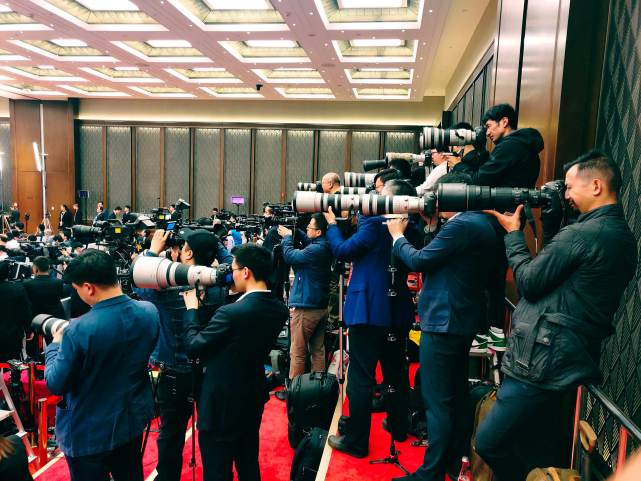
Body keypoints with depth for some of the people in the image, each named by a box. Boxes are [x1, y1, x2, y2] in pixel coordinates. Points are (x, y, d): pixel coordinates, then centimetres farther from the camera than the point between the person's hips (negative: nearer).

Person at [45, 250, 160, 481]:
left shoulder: (79, 330, -30)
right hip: (134, 419, 5)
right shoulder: (150, 312, -12)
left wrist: (55, 344, -2)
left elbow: (55, 385, -17)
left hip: (89, 434, -5)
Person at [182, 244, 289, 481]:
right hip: (253, 399, 7)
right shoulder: (279, 309, -5)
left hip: (222, 404, -7)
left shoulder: (231, 312, -28)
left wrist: (191, 308, -2)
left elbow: (193, 346, -16)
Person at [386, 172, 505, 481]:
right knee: (457, 395, 19)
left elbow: (418, 261, -16)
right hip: (463, 320, 10)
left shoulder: (462, 225, -20)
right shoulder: (485, 223, 11)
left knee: (437, 401, -1)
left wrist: (397, 235, 0)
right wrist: (433, 224, 11)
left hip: (444, 322, -10)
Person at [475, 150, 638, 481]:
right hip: (570, 362, 10)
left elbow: (529, 283, -12)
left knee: (488, 443, -3)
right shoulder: (623, 236, 13)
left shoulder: (582, 234, -19)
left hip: (543, 363, -10)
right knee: (541, 446, 21)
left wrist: (513, 233, -1)